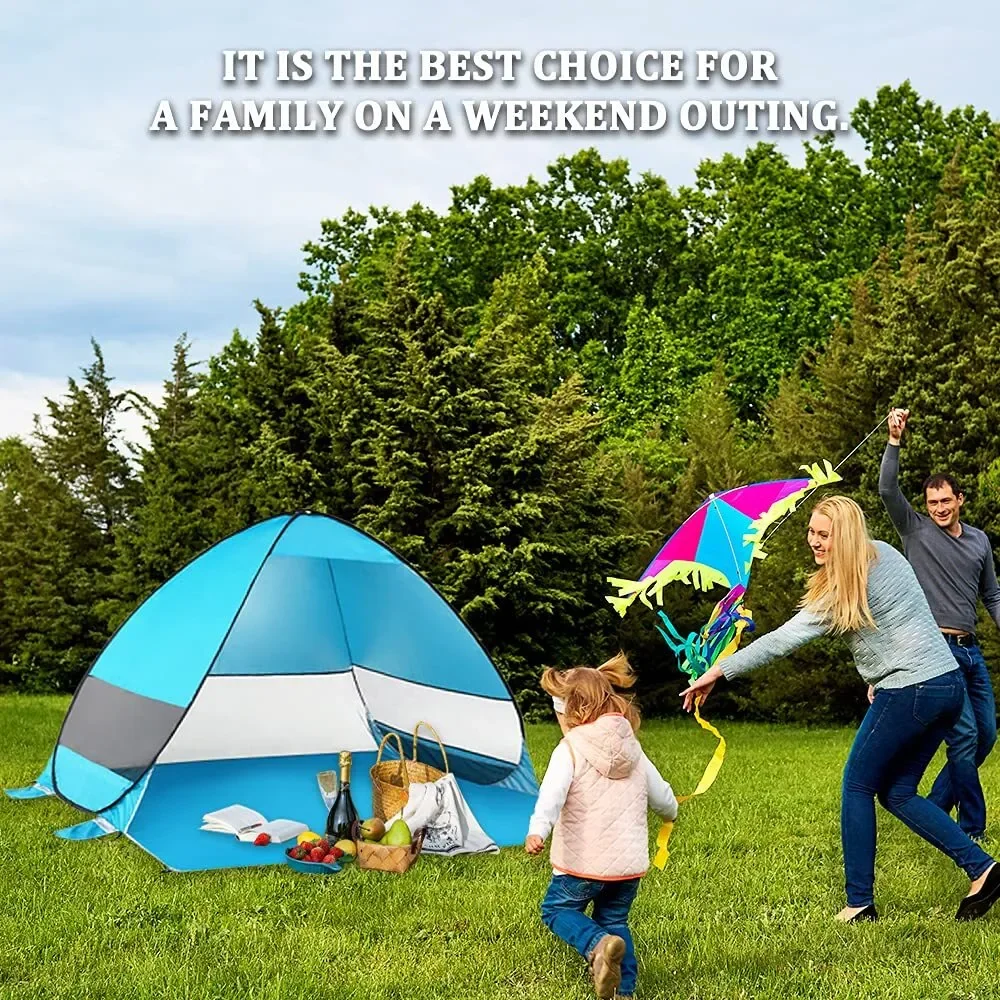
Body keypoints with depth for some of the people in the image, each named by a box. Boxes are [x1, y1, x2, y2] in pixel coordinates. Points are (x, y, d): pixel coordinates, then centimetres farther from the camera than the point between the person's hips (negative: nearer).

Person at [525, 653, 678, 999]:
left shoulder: (570, 749, -10)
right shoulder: (632, 749, 9)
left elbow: (552, 793, -27)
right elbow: (661, 796, 18)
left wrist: (537, 830, -41)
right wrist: (670, 812, 41)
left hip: (583, 861, -5)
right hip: (630, 863, 5)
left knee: (556, 909, 13)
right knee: (614, 919, 22)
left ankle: (598, 945, -14)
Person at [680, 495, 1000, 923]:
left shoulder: (844, 591, -15)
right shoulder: (885, 554, 10)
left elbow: (784, 639, -19)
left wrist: (720, 670, -17)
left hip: (909, 692, -9)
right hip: (949, 684, 9)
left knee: (858, 787, 4)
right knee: (898, 794, 15)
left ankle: (859, 904, 6)